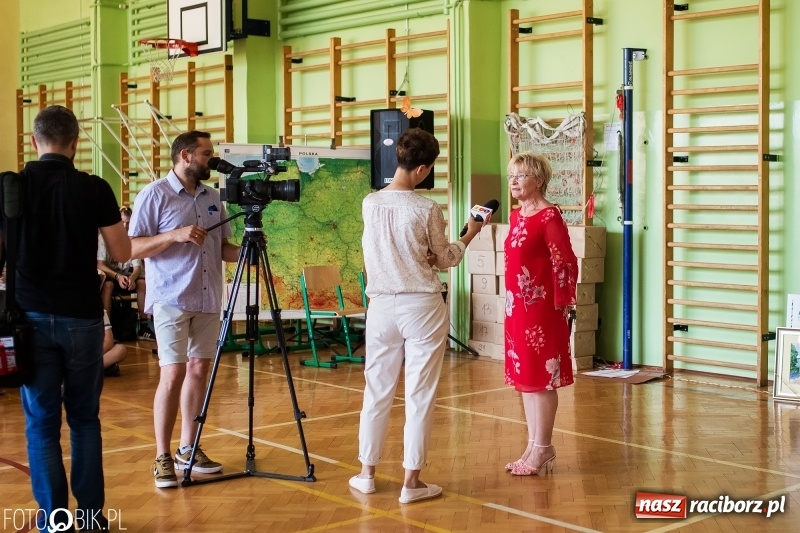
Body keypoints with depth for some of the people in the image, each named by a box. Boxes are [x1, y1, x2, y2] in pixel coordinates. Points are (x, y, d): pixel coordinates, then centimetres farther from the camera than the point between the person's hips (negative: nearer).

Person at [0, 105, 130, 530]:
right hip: (81, 317, 0)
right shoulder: (94, 189, -5)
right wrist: (114, 218, 17)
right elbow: (122, 253, 1)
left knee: (42, 421, 7)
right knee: (84, 418, 12)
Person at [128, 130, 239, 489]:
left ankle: (188, 450, 17)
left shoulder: (213, 197, 12)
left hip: (207, 299, 6)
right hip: (171, 300, -6)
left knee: (199, 370, 8)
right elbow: (133, 247, -9)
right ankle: (162, 458, 0)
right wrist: (174, 235, -20)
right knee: (173, 374, -8)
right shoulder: (155, 194, -6)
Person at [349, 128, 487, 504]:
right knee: (420, 395, 3)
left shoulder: (370, 204, -1)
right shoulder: (427, 209, -11)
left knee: (377, 391, 13)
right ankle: (411, 481, 7)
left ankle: (366, 473, 22)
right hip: (422, 307, -4)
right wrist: (470, 234, 18)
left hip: (382, 305, 4)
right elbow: (445, 259, 3)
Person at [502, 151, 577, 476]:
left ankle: (542, 450, 7)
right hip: (517, 309, 9)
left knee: (541, 379, -1)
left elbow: (566, 263, -14)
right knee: (524, 378, 12)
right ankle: (534, 446, 22)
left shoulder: (549, 216, -13)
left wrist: (561, 305, -15)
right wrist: (513, 303, 16)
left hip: (541, 310, -9)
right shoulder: (516, 216, 12)